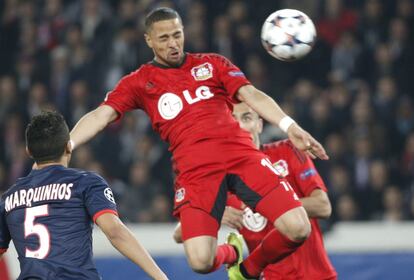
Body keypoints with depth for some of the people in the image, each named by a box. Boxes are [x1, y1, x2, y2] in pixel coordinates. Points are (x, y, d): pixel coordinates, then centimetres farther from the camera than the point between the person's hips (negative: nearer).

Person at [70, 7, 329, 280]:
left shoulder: (212, 64, 18)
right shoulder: (139, 82, 15)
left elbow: (251, 95, 7)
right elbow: (100, 116, 6)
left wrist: (290, 126, -9)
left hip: (240, 153, 2)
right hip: (195, 170, -1)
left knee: (298, 229, -14)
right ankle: (230, 253, 20)